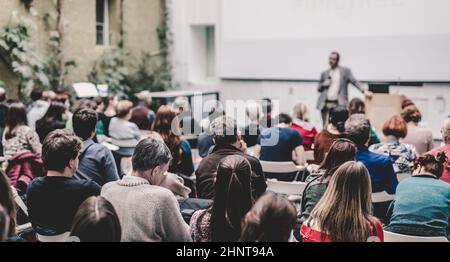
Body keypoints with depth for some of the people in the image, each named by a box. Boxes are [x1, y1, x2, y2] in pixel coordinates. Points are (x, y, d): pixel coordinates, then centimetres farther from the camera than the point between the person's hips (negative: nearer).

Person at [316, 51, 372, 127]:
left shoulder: (345, 71, 8)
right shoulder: (324, 73, 16)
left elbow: (354, 81, -1)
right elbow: (319, 89, 21)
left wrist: (364, 91, -15)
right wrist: (324, 84, -1)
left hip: (338, 104, -3)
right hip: (325, 104, 3)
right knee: (326, 126, 2)